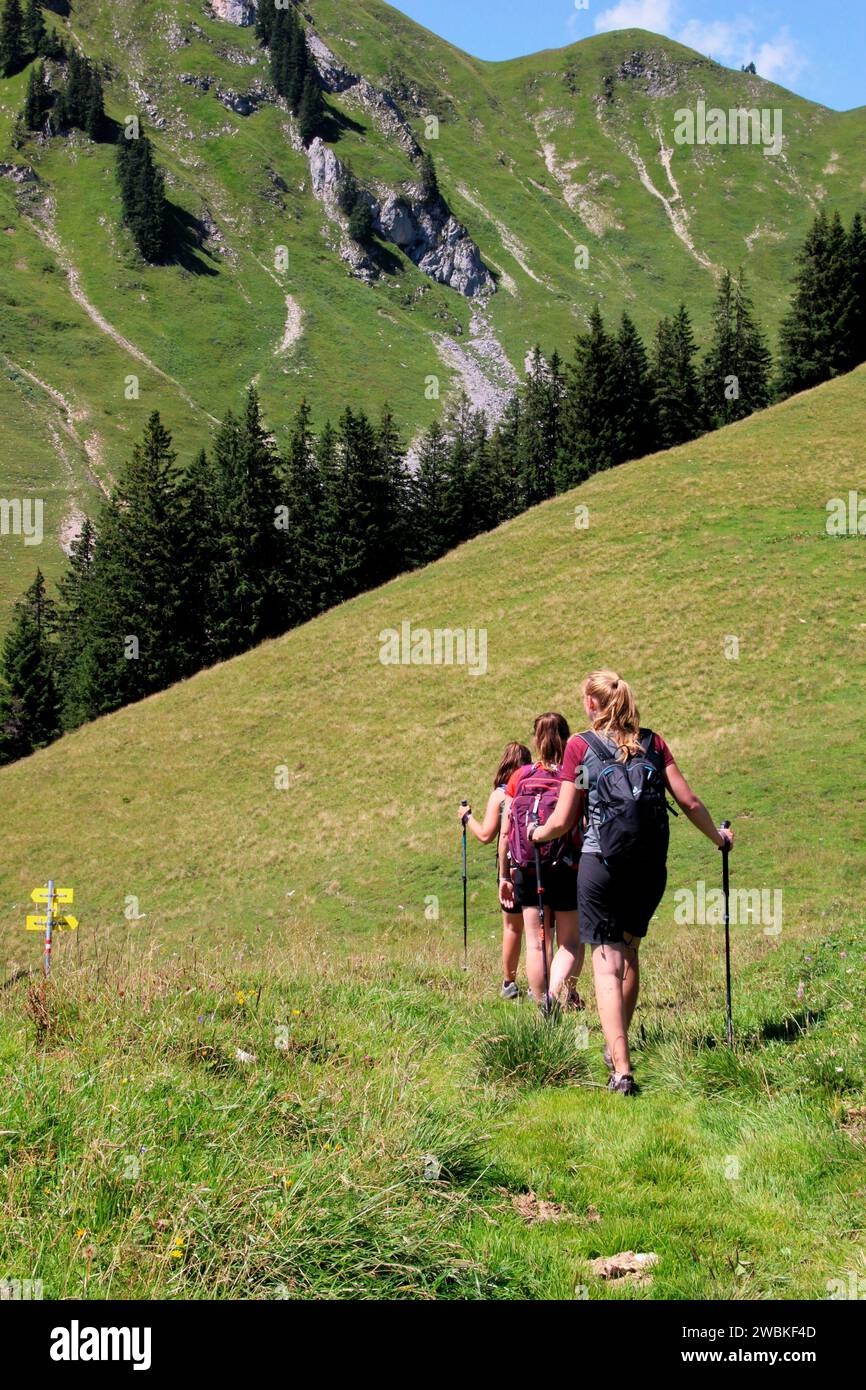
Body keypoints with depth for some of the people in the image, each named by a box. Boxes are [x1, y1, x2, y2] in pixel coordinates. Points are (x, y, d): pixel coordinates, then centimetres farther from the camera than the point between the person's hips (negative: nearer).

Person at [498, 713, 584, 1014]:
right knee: (570, 941, 8)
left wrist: (504, 875, 9)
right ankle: (557, 991, -18)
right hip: (569, 867, -2)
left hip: (528, 869, 2)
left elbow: (505, 832, 1)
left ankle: (545, 1011, 13)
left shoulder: (520, 777, 1)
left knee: (536, 943, 10)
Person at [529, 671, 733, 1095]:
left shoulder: (579, 746, -3)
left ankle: (621, 1070, -14)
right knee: (628, 951, 23)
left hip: (601, 864, -4)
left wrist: (538, 833, 20)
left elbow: (563, 822, -1)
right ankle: (617, 1045, 35)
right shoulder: (652, 742, 6)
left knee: (607, 964, -3)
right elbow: (689, 801, 5)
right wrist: (718, 836, 22)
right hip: (651, 865, 4)